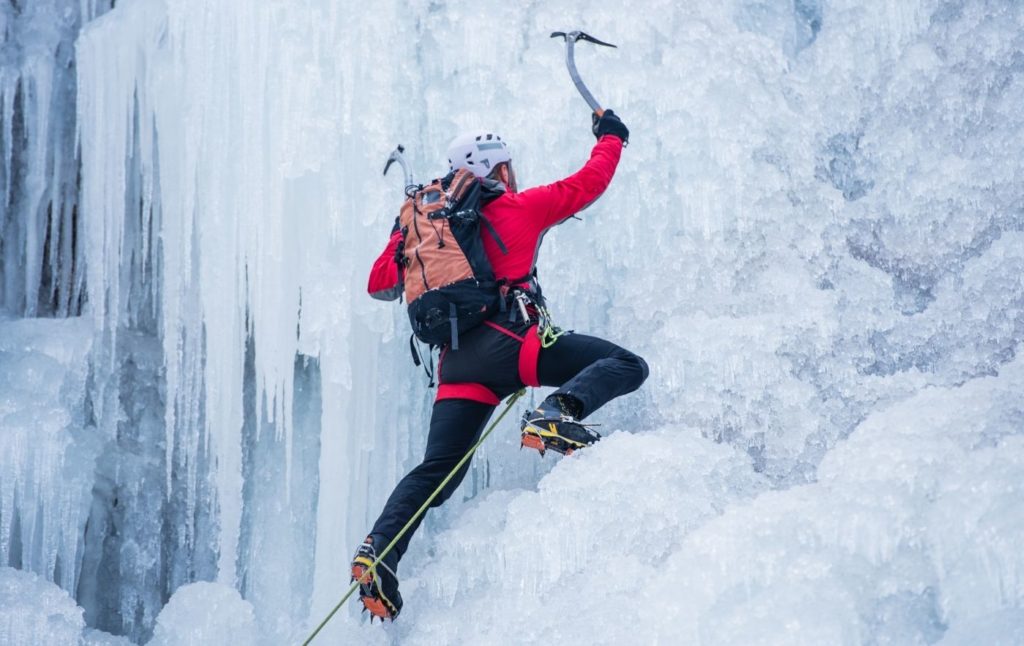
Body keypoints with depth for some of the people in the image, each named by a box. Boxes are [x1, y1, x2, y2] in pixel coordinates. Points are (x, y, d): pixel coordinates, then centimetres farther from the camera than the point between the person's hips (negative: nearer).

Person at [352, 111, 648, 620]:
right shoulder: (518, 207, 10)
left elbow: (379, 283, 30)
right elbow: (588, 183, 18)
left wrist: (401, 234, 47)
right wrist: (610, 137, 36)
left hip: (456, 363, 5)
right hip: (508, 340, -5)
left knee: (437, 470, 6)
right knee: (627, 366, -6)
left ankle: (378, 551, -12)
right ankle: (557, 414, -30)